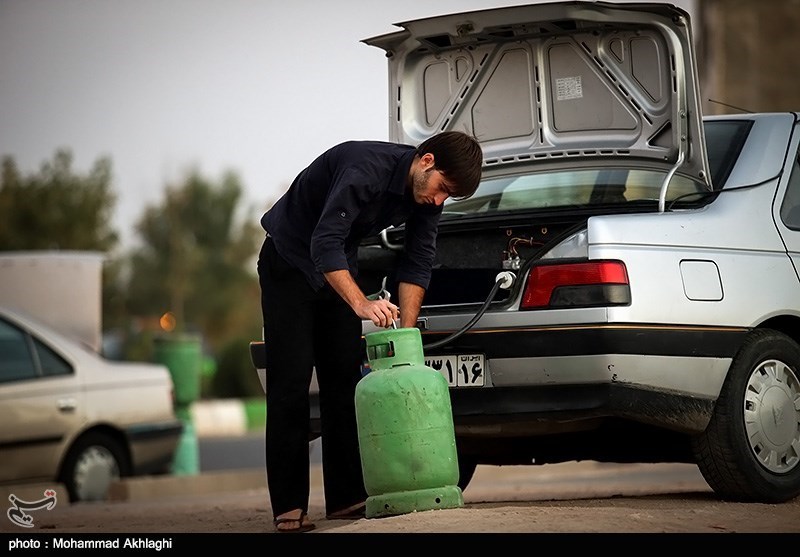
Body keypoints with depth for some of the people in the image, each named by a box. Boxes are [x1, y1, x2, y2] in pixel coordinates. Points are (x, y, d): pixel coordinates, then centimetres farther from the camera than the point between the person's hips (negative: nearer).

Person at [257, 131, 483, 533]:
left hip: (338, 267, 7)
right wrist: (363, 305, -50)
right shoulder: (366, 169, -34)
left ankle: (346, 498, 3)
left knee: (345, 382, 1)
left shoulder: (427, 191, -11)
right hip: (289, 264, -7)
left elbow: (417, 265, -6)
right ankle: (289, 507, -11)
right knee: (290, 386, -10)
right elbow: (325, 245, -40)